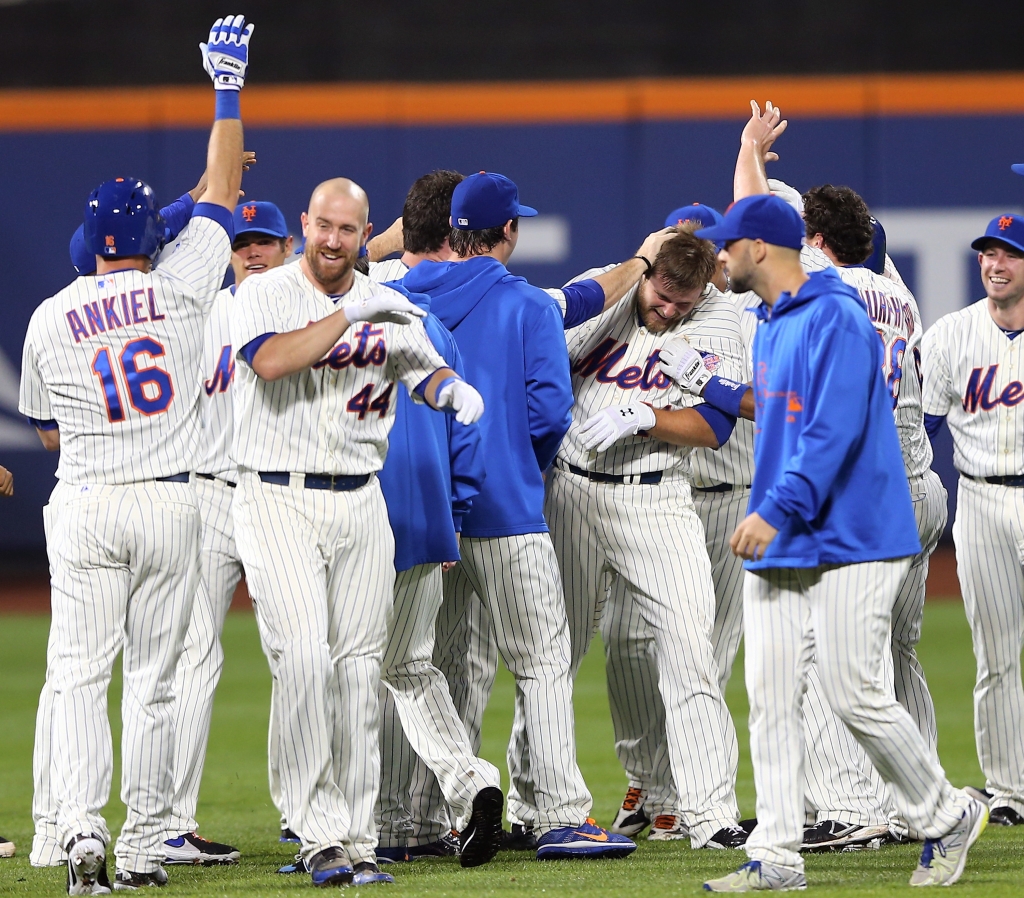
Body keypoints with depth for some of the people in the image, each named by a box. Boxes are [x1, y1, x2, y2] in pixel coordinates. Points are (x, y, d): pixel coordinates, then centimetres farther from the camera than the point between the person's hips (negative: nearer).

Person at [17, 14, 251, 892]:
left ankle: (82, 827, -19)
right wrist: (228, 87, 13)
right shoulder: (179, 289, -4)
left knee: (79, 674, 0)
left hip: (84, 505, 0)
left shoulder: (50, 319, 1)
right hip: (170, 501, 0)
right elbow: (221, 191, 6)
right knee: (154, 680, 6)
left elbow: (47, 428, 12)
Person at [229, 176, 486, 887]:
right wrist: (350, 313, -22)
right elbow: (271, 360, -21)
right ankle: (320, 835, -14)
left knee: (359, 669, 3)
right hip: (279, 501, -4)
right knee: (303, 658, -16)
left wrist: (455, 388, -17)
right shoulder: (264, 294, -2)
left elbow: (427, 372, 6)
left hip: (361, 503, 4)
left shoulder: (388, 308, 12)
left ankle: (356, 840, 7)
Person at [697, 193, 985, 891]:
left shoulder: (837, 319, -13)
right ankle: (776, 859, 2)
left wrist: (777, 510, -28)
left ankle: (948, 818, 10)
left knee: (855, 695, -9)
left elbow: (835, 431, -22)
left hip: (850, 545, -9)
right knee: (771, 700, 1)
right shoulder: (771, 330, 17)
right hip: (778, 548, 9)